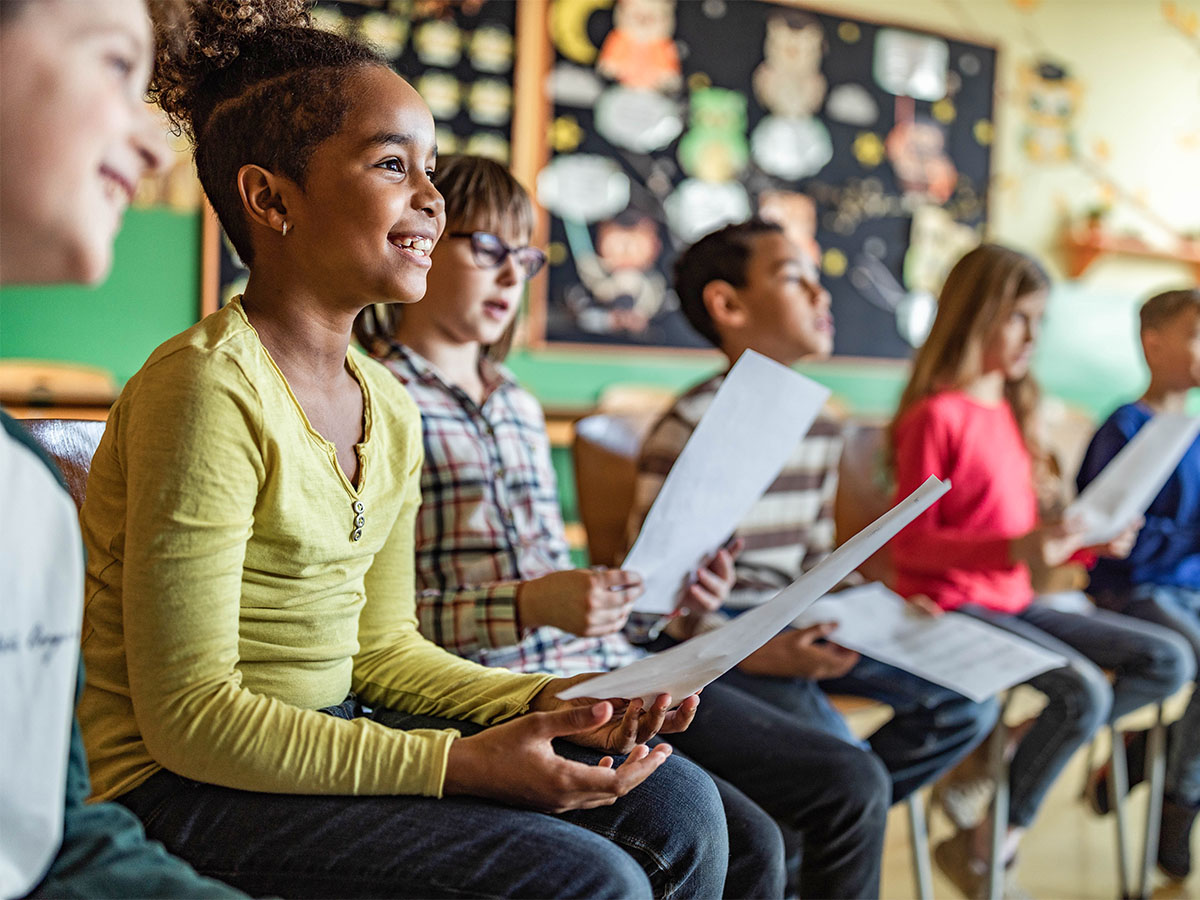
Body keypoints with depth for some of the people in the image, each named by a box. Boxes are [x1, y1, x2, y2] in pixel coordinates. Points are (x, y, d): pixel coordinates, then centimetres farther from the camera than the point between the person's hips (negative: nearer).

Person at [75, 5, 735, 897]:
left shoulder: (390, 409, 6)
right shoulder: (208, 390, -20)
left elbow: (382, 646, 12)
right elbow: (189, 716, -20)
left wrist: (547, 703, -3)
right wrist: (459, 764, -24)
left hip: (328, 737, 8)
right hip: (185, 787, -7)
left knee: (676, 809, -1)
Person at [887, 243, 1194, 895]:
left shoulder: (1011, 411, 15)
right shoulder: (936, 415, -11)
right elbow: (910, 543, -16)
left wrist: (1092, 541, 1)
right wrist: (1016, 549, -27)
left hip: (1012, 603, 9)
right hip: (951, 605, -9)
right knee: (1084, 691, -26)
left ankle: (1007, 753, -2)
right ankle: (983, 846, -7)